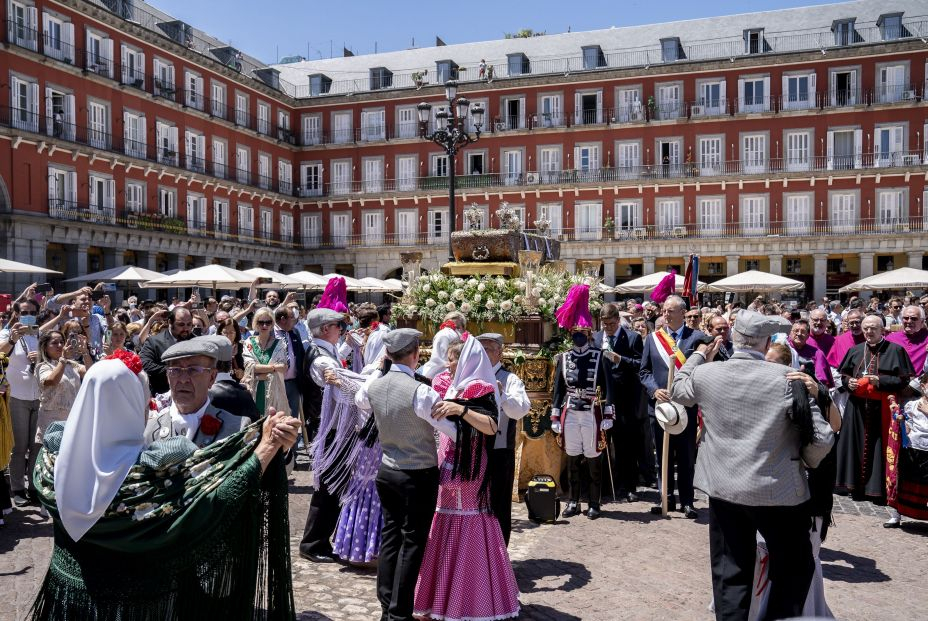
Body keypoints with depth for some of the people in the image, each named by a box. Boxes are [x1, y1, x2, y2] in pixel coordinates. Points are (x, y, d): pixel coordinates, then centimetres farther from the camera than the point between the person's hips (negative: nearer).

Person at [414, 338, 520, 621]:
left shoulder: (478, 392, -12)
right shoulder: (450, 388, 9)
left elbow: (491, 427, -27)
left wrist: (461, 409, -35)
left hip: (467, 474, -7)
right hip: (448, 470, 7)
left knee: (467, 541, -1)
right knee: (446, 541, 13)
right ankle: (445, 597, 24)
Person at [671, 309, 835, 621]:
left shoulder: (705, 374, -5)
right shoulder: (787, 378, -14)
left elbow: (677, 390, 18)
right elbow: (822, 438, -13)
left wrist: (698, 356, 29)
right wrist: (807, 463, 8)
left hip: (723, 488, 3)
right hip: (777, 490, -3)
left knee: (730, 572, 13)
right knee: (794, 567, 17)